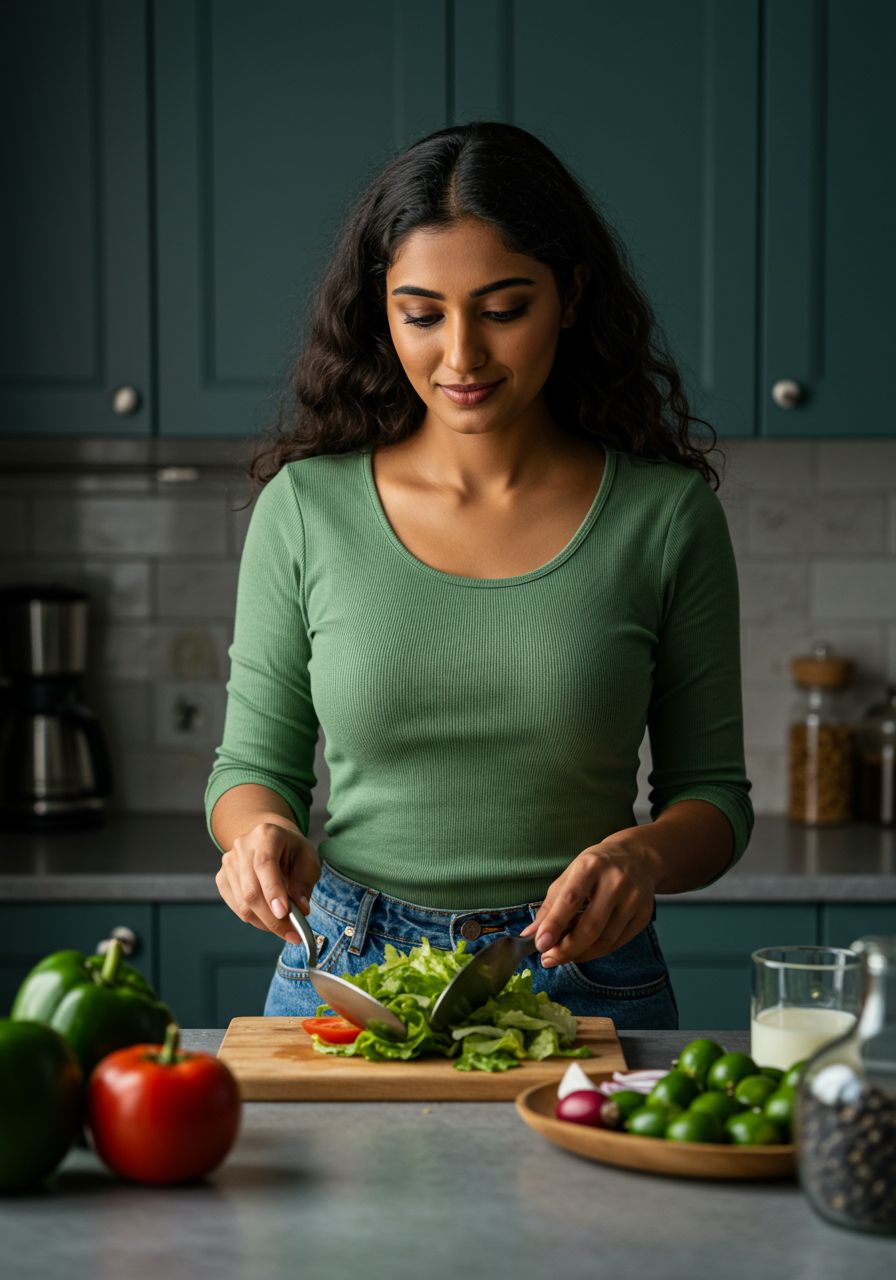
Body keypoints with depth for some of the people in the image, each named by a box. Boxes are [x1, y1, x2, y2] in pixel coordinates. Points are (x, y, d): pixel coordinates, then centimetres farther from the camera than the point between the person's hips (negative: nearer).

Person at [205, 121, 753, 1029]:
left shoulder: (666, 516, -1)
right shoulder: (305, 506, 0)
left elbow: (712, 790, 5)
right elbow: (255, 761, 8)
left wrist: (646, 853, -16)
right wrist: (261, 832, -14)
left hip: (583, 983, 0)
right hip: (343, 979, 1)